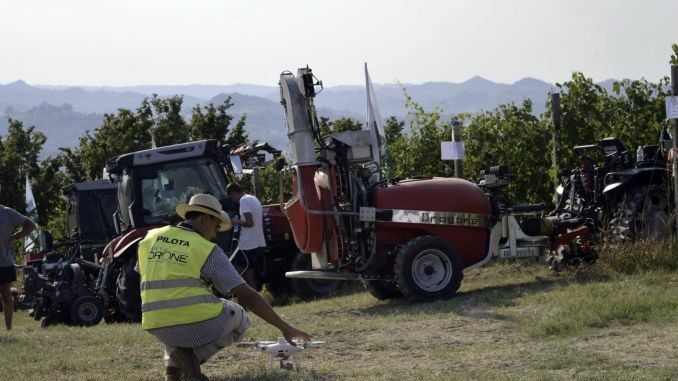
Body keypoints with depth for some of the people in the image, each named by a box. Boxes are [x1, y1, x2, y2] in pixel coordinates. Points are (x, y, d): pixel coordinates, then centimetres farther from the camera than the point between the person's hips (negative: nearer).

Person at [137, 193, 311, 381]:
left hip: (159, 329, 5)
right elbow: (248, 296, -6)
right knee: (238, 318, 26)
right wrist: (284, 327, 0)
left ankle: (172, 364, 13)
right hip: (201, 325, -5)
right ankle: (194, 355, 0)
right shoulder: (208, 251, -4)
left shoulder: (150, 238, 7)